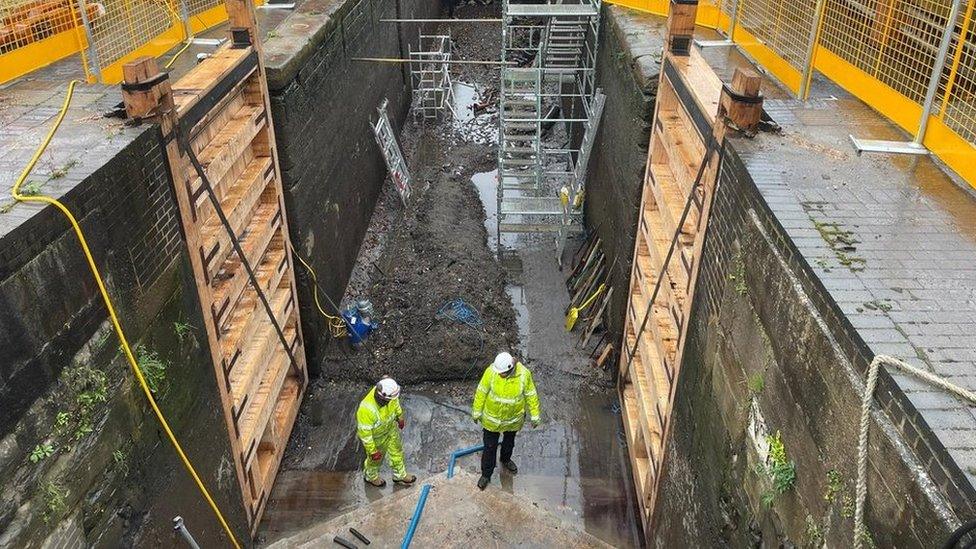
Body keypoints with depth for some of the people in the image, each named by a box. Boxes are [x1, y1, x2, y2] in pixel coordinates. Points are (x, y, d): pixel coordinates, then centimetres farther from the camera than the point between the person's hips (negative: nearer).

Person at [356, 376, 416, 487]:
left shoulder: (386, 390, -29)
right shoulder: (367, 409, -46)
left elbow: (395, 402, -3)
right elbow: (365, 433, -30)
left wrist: (400, 416, 12)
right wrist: (372, 451, -19)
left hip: (390, 426, 5)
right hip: (375, 435, -5)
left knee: (397, 451, 25)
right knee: (376, 458, 24)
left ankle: (400, 475, 52)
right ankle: (370, 476, 56)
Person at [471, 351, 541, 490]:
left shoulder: (524, 374, -27)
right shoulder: (491, 371, -28)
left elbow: (531, 395, -11)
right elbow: (481, 392, -14)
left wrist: (534, 415, -3)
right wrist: (477, 412, -4)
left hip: (513, 419, 2)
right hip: (492, 418, -1)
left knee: (509, 441, 28)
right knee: (490, 447, 12)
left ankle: (505, 460, 58)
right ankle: (486, 474, 34)